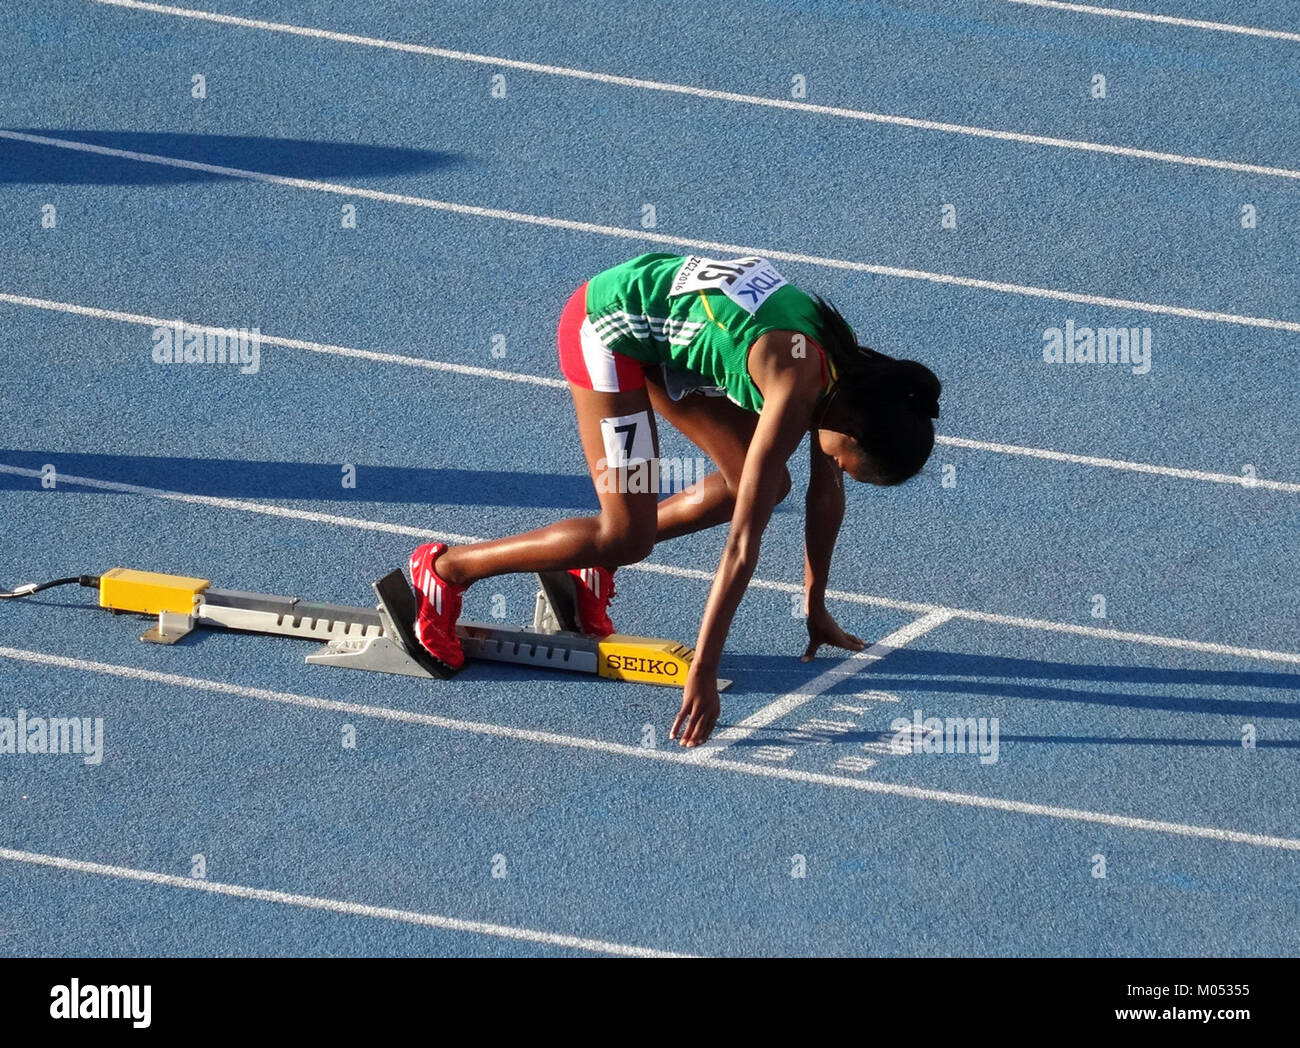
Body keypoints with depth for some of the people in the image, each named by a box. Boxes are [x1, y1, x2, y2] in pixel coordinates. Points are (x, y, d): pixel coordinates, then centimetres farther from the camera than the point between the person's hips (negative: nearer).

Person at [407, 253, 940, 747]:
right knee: (628, 536, -8)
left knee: (764, 482, 5)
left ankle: (592, 565, 16)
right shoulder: (797, 386, -29)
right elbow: (743, 543, -29)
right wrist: (702, 675, -28)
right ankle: (446, 568, 4)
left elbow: (827, 492, 9)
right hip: (607, 327, -9)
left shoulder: (846, 361, -6)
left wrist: (816, 610, 15)